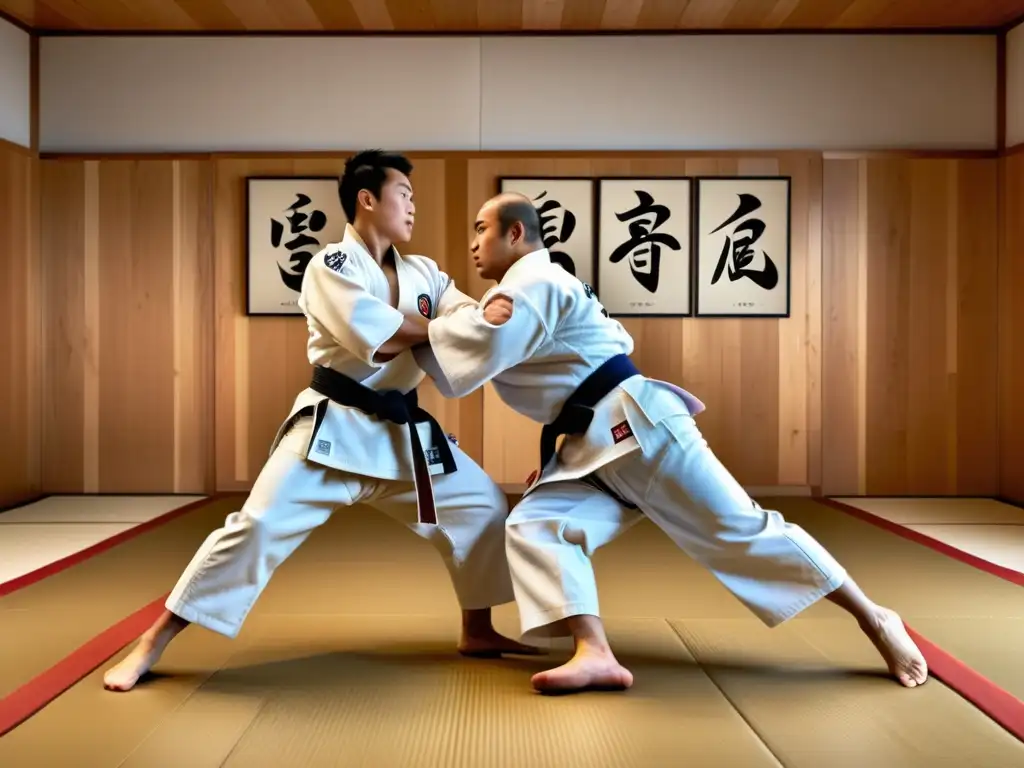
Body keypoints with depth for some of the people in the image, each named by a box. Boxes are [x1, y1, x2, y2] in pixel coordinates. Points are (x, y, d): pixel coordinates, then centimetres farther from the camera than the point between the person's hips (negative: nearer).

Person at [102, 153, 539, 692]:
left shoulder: (423, 273, 11)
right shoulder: (331, 266, -10)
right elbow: (378, 337, -24)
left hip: (402, 430, 7)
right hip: (333, 427, -7)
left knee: (482, 506, 8)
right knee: (259, 524, -12)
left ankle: (478, 633, 24)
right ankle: (153, 644, 0)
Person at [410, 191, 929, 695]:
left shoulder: (532, 283, -9)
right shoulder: (533, 287, 22)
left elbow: (477, 350, -25)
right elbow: (616, 339, 29)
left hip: (637, 426, -10)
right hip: (591, 446, 10)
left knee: (738, 529, -6)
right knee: (534, 526, -9)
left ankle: (875, 622, 7)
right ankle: (596, 655, -24)